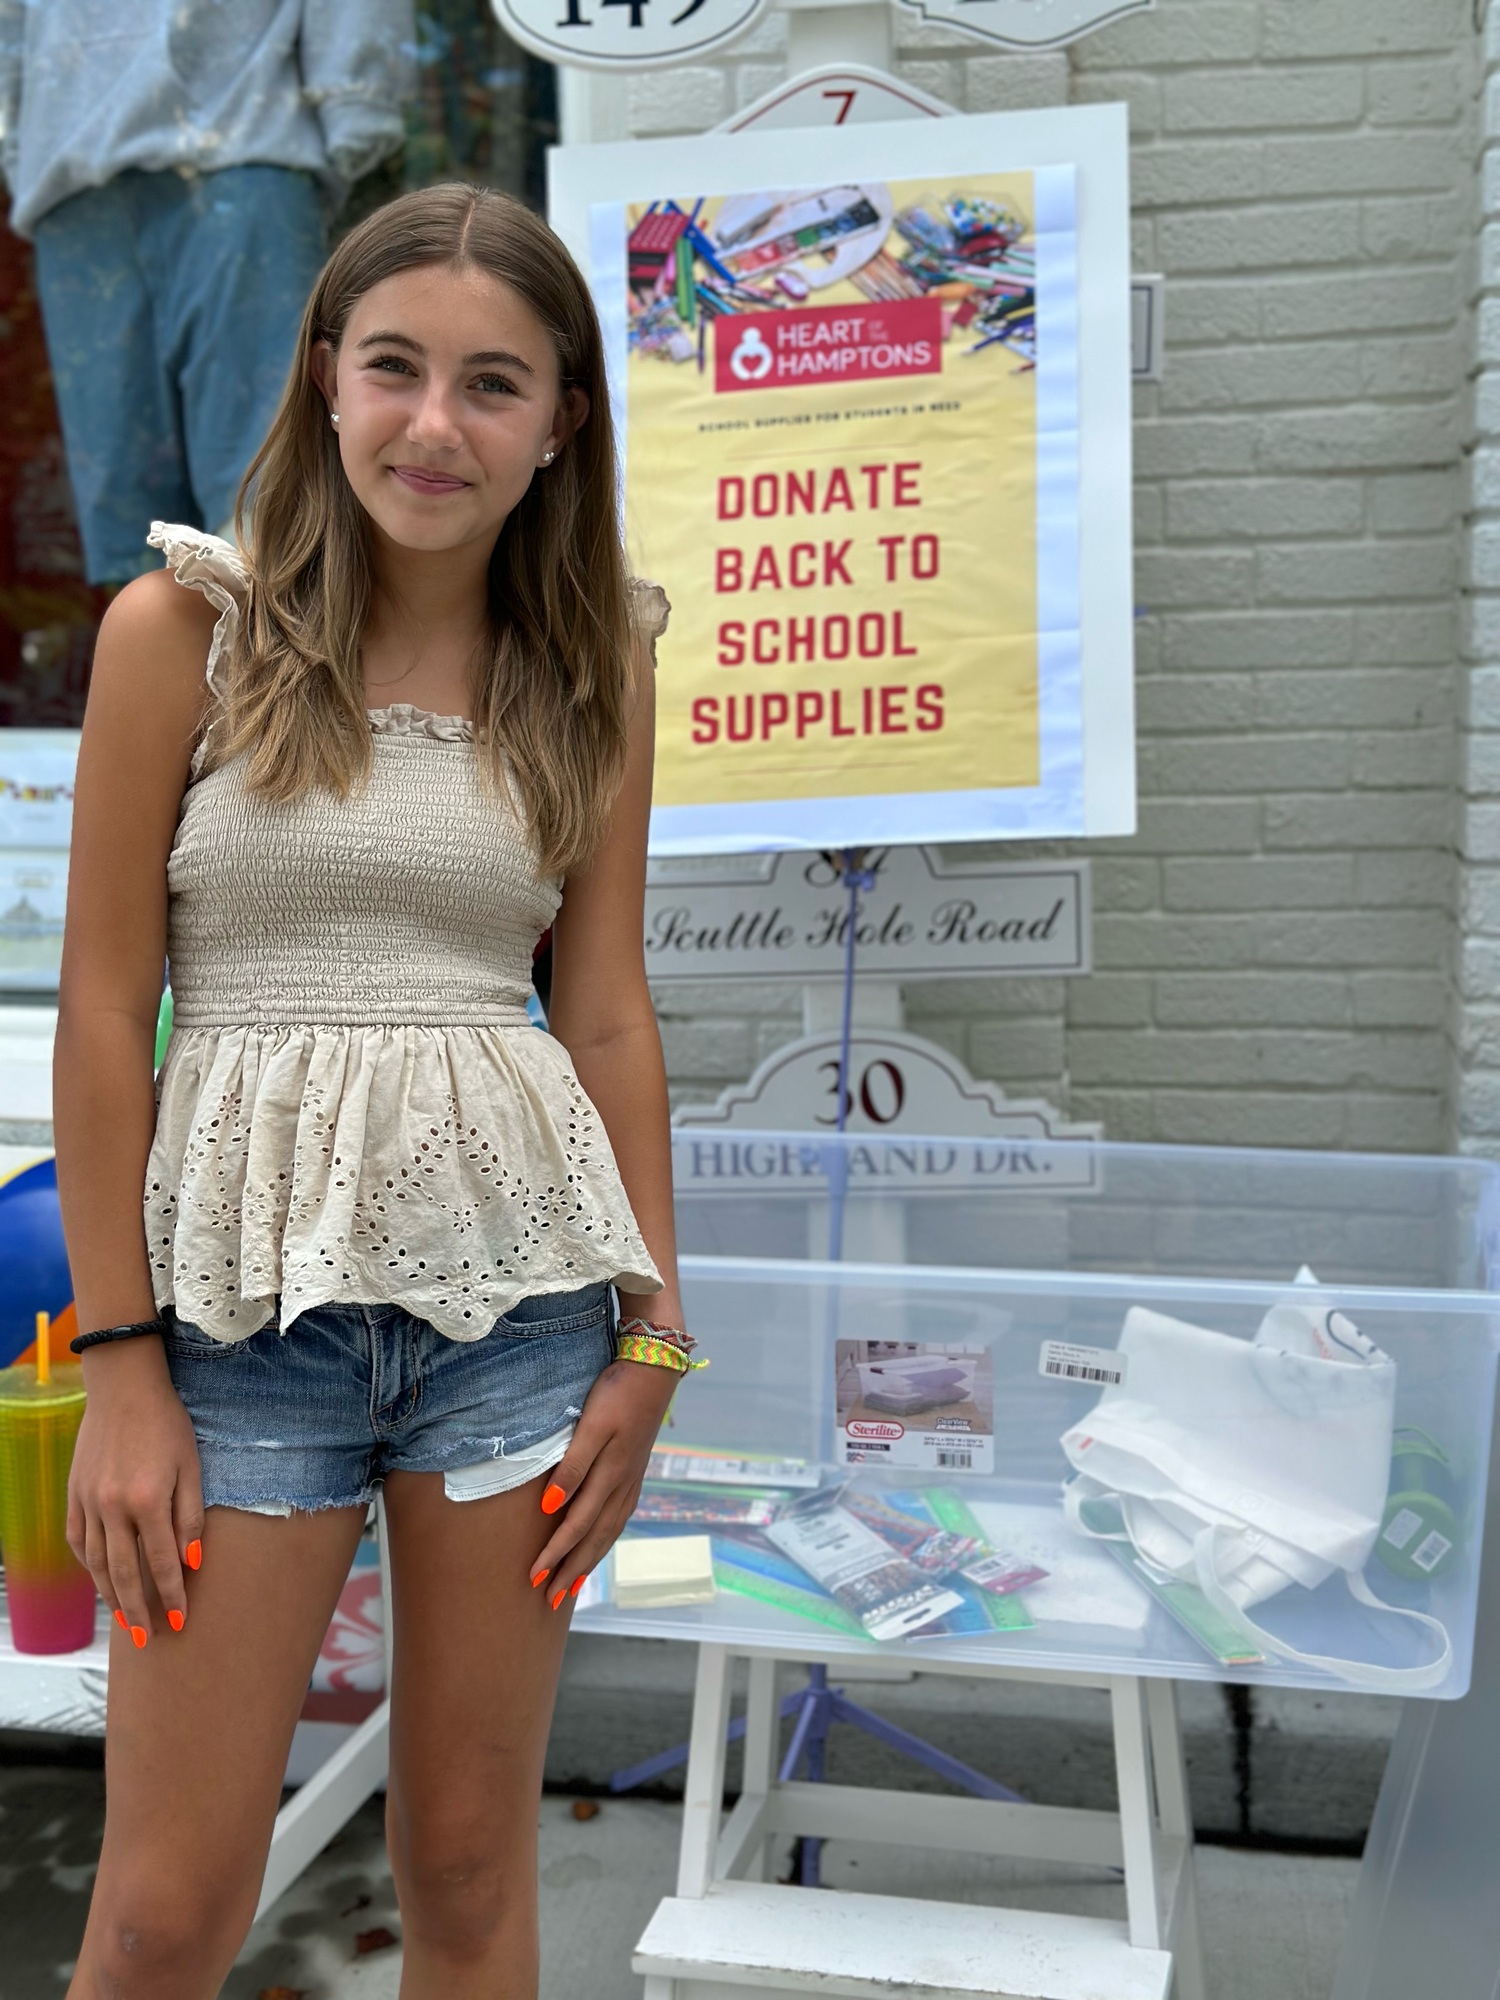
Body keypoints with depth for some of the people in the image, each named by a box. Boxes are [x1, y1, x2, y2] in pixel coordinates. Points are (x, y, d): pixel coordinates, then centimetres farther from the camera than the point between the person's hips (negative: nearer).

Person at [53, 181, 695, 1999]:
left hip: (519, 1276, 2)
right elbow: (104, 1005, -3)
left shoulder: (593, 665, 6)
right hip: (246, 1271, -1)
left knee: (470, 1850, 13)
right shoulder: (182, 625, -2)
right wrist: (121, 1363, -5)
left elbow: (609, 1011, 7)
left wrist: (652, 1336, 5)